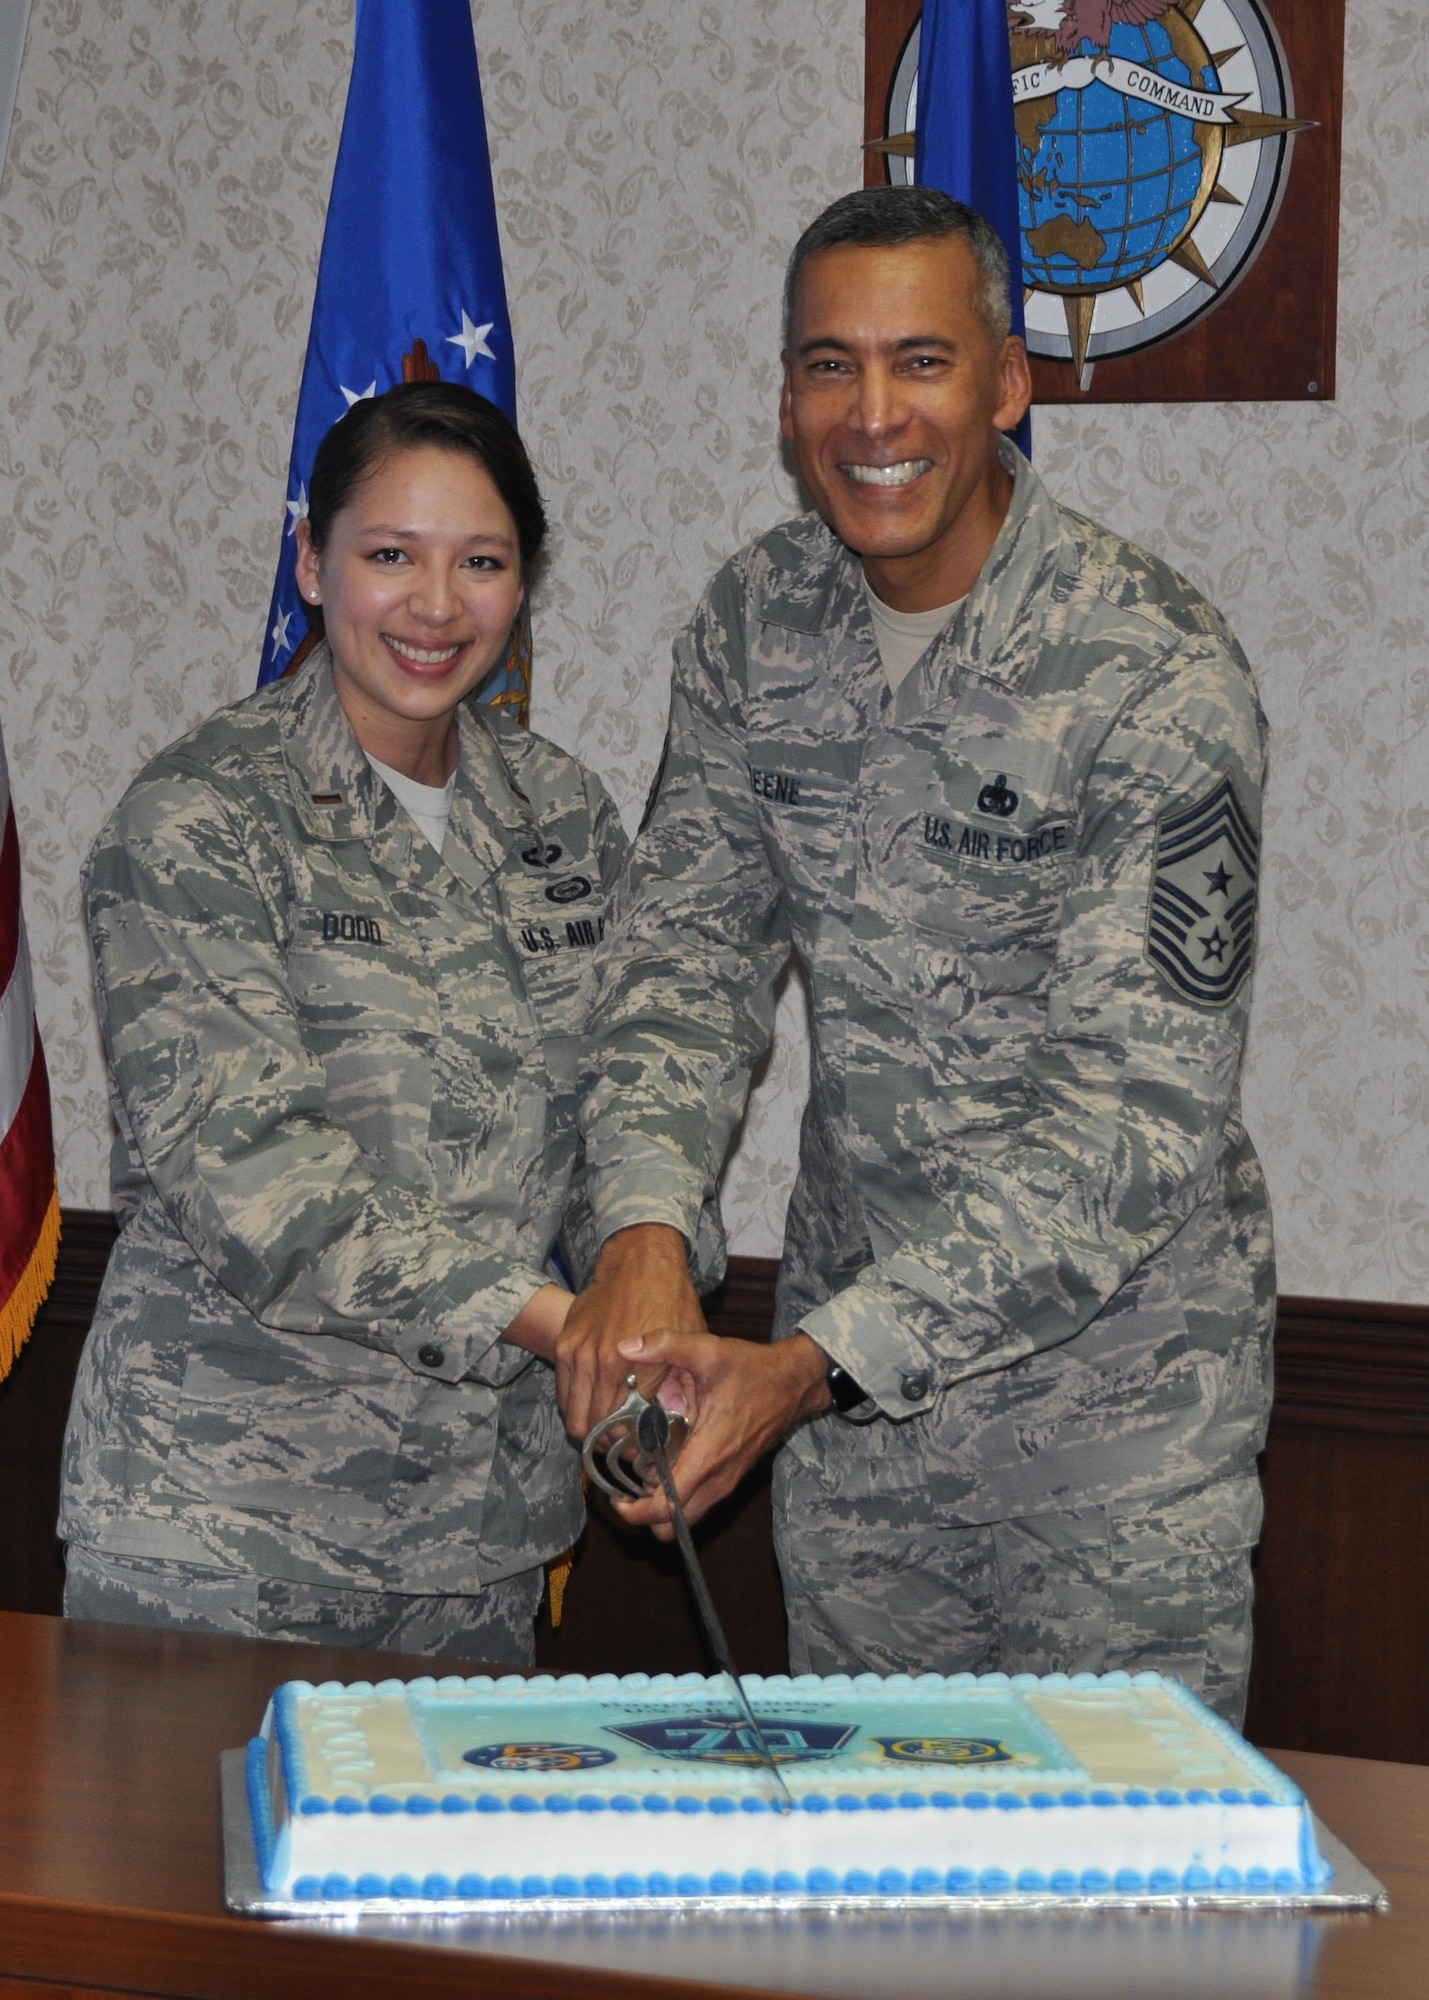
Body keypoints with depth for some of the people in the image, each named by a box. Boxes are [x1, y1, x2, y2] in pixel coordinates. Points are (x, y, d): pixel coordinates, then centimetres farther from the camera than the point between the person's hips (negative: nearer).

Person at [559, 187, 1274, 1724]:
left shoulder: (1157, 675, -20)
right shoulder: (754, 621, -1)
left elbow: (1139, 1104, -24)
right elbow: (686, 937, -1)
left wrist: (814, 1363, -31)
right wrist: (643, 1230, -22)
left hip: (1112, 1367, -4)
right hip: (843, 1351, 5)